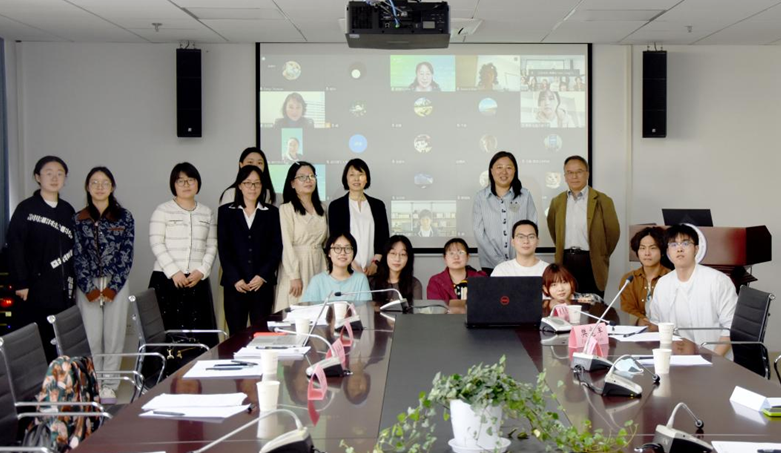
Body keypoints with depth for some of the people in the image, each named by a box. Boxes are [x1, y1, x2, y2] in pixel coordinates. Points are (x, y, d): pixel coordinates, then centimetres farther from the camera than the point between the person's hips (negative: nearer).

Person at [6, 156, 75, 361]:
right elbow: (15, 247, -7)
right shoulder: (26, 209, -2)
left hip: (63, 289, 4)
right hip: (36, 288, -4)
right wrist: (20, 283, -12)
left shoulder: (68, 210, 13)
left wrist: (75, 280, 9)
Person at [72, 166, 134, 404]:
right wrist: (89, 288, -6)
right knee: (91, 337, 0)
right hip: (87, 286, 0)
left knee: (114, 336, 1)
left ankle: (109, 386, 10)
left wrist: (112, 287, -7)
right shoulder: (79, 219, 6)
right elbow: (78, 257, 3)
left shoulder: (124, 217, 4)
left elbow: (126, 255, 0)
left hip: (116, 285, 0)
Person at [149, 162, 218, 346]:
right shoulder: (162, 211, 4)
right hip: (166, 279, -3)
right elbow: (157, 244, -5)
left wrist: (201, 271, -6)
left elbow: (212, 246, 10)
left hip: (197, 281, 3)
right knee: (166, 332, -7)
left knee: (198, 333, -3)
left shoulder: (207, 213, 15)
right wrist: (174, 272, -14)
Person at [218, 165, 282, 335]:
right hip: (234, 284, 0)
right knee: (236, 334, -1)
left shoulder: (272, 212, 10)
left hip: (262, 283, 0)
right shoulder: (226, 211, 8)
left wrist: (262, 276, -8)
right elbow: (223, 248, 2)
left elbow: (277, 248, 4)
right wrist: (235, 279, -8)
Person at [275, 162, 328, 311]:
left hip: (318, 265, 5)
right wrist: (294, 276, -16)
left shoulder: (321, 209, 14)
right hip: (296, 264, -5)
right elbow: (287, 245, -10)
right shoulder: (286, 209, -5)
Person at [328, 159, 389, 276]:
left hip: (373, 268, 2)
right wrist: (353, 266, -10)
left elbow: (384, 237, 9)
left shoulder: (378, 205, 12)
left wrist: (375, 263, -6)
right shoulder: (336, 205, 5)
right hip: (347, 268, -2)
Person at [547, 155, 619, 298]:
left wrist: (602, 257, 4)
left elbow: (613, 231, 1)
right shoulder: (557, 202, 10)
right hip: (565, 262, 3)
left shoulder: (602, 201, -2)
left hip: (592, 264, -3)